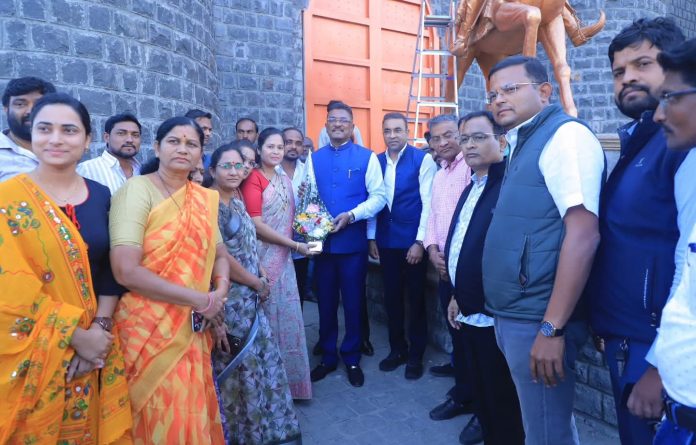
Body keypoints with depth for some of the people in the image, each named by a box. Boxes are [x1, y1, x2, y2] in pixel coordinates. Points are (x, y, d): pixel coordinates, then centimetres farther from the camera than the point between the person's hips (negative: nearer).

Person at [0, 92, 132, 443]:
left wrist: (100, 327, -11)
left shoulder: (100, 195, 2)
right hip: (30, 355, -3)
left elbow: (111, 269, 1)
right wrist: (78, 336, -15)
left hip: (95, 347, 3)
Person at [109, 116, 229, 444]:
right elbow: (126, 271, -21)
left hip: (193, 328, 5)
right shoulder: (137, 189, -12)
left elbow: (220, 254, 12)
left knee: (193, 412, 17)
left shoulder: (205, 198, 6)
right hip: (149, 330, -5)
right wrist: (198, 299, -17)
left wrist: (220, 292, -9)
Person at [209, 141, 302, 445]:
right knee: (237, 366, 6)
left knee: (261, 359, 17)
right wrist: (257, 282, -11)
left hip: (249, 298, 8)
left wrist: (257, 283, 6)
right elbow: (219, 256, -22)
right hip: (228, 299, -8)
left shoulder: (238, 203, 10)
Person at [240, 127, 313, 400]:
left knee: (287, 317, 13)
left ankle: (288, 380, 30)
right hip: (264, 259, -7)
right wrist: (295, 245, -14)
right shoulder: (253, 179, -9)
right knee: (267, 318, 3)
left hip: (284, 258, 7)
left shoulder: (285, 180, 13)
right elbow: (257, 224, -16)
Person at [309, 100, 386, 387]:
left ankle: (352, 359, 29)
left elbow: (378, 197, -6)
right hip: (322, 241, 3)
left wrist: (351, 215, -20)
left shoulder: (367, 157, 0)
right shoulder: (313, 159, 8)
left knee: (353, 302, 9)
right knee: (325, 302, 13)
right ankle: (328, 357, 32)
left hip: (353, 242, -2)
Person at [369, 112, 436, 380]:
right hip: (386, 242, 4)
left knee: (415, 298, 9)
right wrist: (372, 237, 6)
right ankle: (397, 349, 32)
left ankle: (416, 355, 26)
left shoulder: (423, 159, -7)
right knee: (392, 297, 14)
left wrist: (420, 241, -13)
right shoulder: (376, 161, 6)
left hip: (413, 241, -4)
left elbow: (428, 203, -9)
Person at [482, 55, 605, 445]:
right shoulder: (523, 144, 15)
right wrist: (506, 314, 18)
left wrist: (552, 328, -22)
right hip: (512, 316, 9)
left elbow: (583, 235, -21)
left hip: (536, 321, -9)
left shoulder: (565, 134, -11)